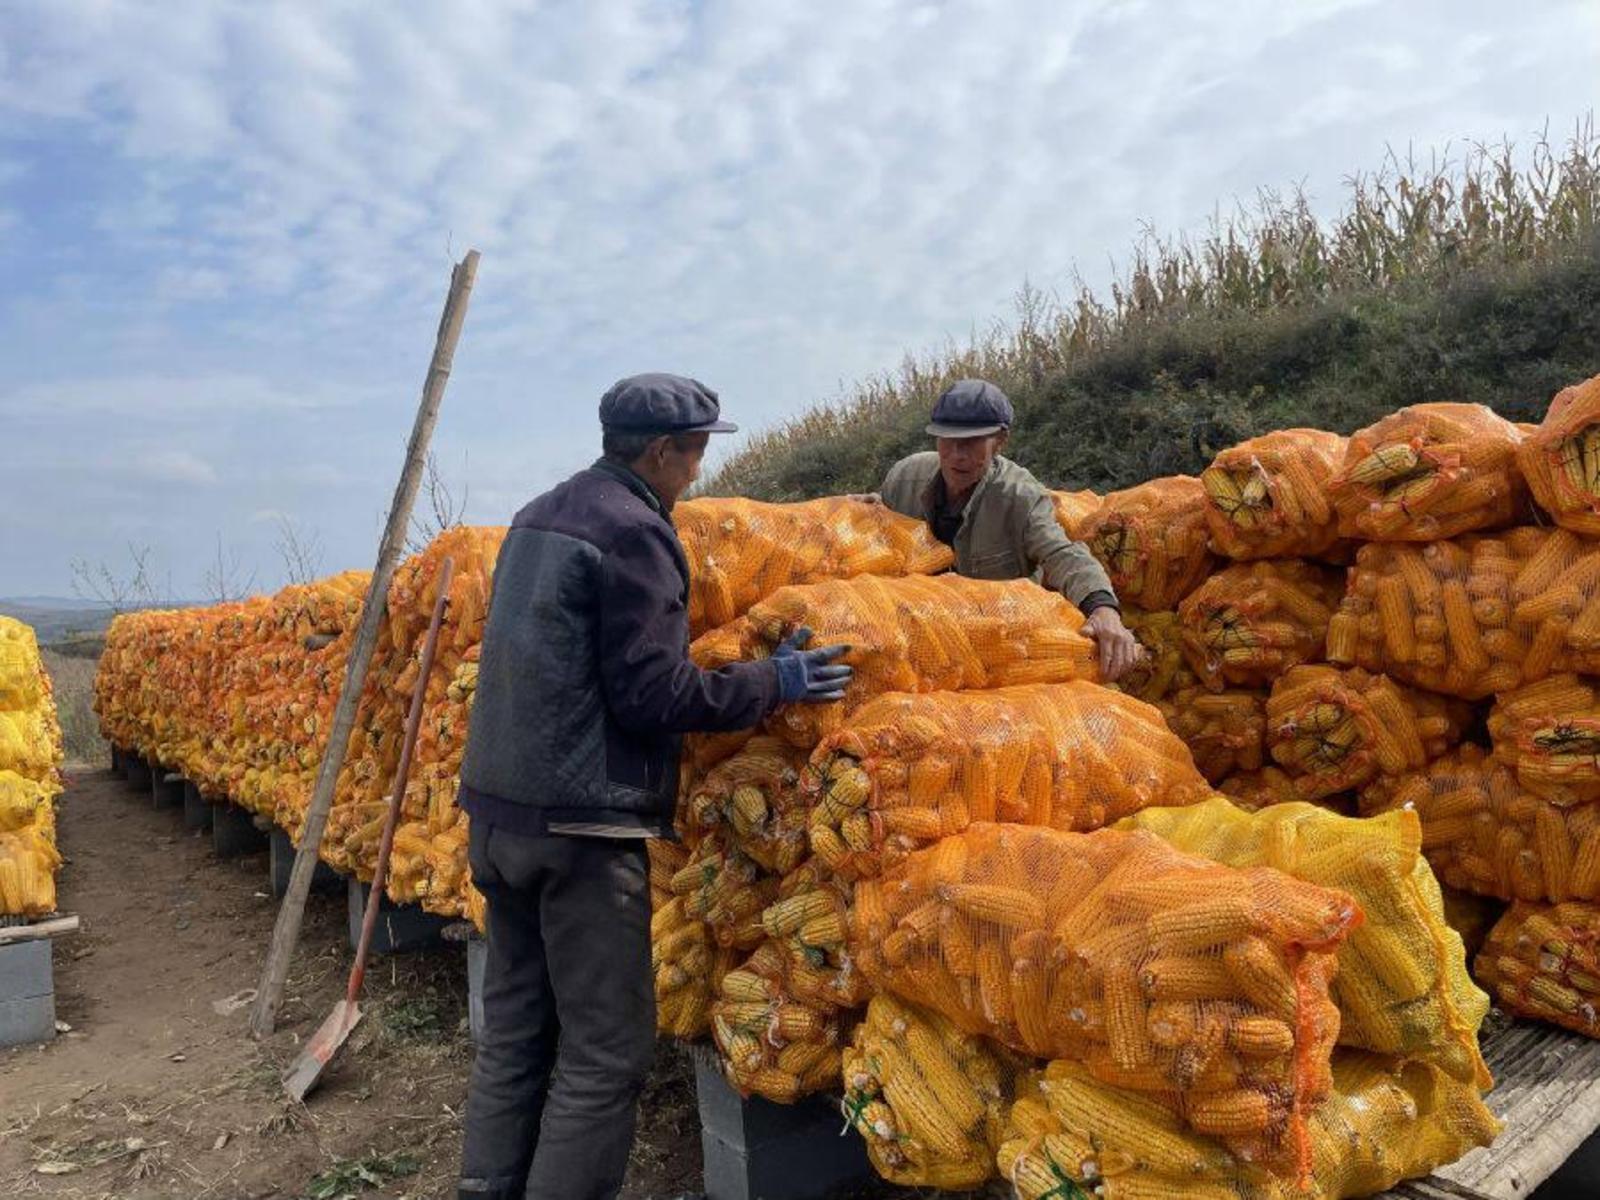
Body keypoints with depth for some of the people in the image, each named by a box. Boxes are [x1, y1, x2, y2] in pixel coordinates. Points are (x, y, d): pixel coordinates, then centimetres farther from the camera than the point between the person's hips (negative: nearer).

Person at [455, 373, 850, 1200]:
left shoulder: (539, 515, 14)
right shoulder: (633, 532, -13)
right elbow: (651, 695, -17)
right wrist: (772, 683, -7)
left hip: (497, 805, 9)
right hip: (580, 821, -9)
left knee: (515, 1029, 18)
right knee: (605, 1049, 1)